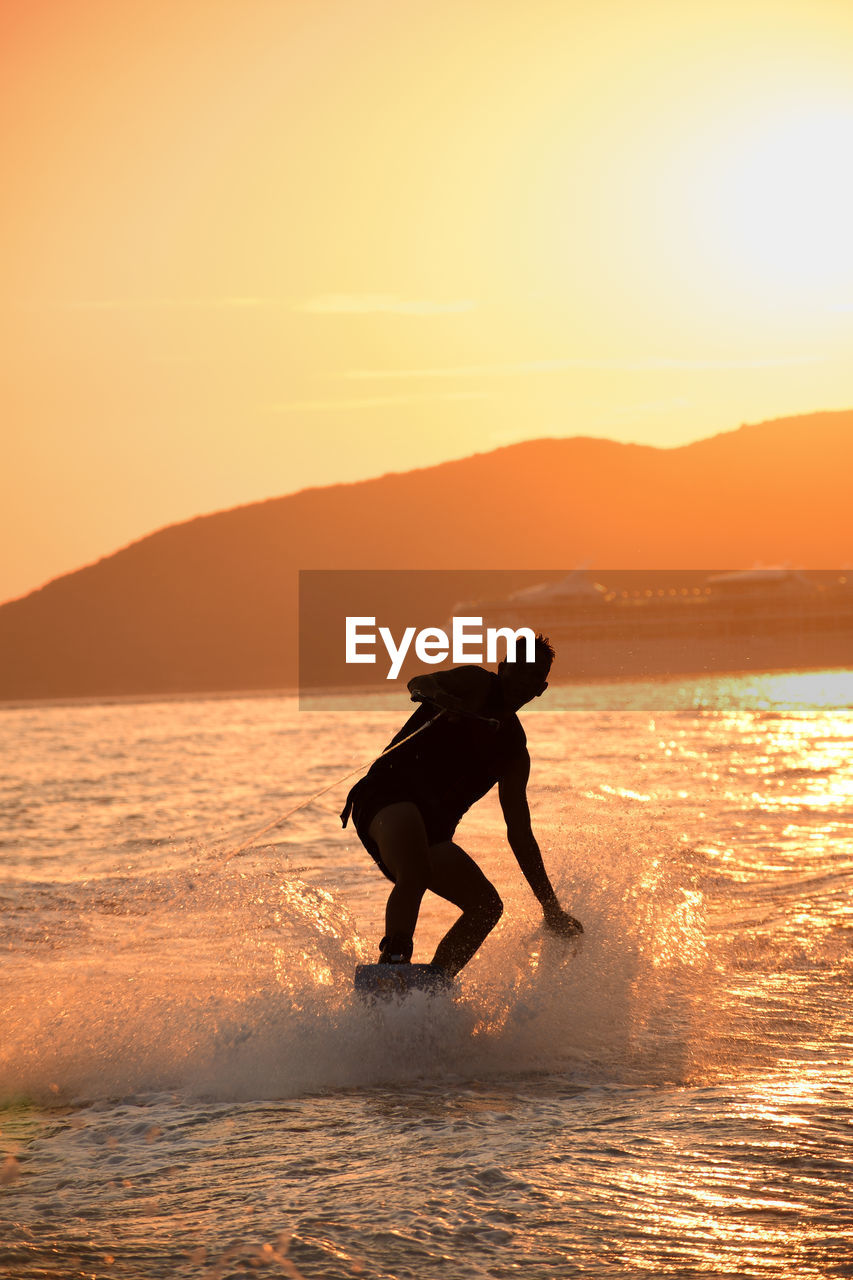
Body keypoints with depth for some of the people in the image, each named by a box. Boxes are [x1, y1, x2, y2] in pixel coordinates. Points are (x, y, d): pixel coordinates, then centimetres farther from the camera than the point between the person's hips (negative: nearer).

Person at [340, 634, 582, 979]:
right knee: (415, 874, -35)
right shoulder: (476, 684, 5)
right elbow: (419, 682, -16)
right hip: (387, 795, -7)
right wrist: (434, 694, -42)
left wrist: (551, 907, 19)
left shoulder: (515, 749, 19)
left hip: (432, 827, 7)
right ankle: (392, 962, -32)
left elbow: (520, 833, 23)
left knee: (487, 906, -7)